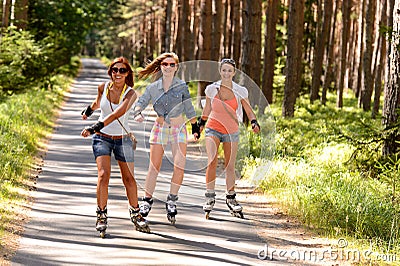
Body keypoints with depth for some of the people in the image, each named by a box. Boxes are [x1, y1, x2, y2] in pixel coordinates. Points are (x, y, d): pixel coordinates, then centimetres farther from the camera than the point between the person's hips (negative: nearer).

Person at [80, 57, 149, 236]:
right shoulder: (103, 87, -5)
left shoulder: (130, 93, -15)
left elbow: (117, 114, -30)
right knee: (103, 175, -16)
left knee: (129, 178, 3)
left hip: (122, 139, -1)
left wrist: (95, 127, -41)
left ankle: (135, 214, 24)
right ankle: (101, 216, -9)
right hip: (102, 138, 1)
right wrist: (89, 111, 40)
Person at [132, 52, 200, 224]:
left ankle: (172, 200, -1)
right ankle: (147, 200, 12)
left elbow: (188, 108, 8)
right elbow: (141, 102, -1)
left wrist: (195, 126, 10)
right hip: (159, 129, 1)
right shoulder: (153, 87, 2)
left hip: (178, 129, 0)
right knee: (154, 167, 1)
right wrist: (138, 112, -23)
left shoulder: (182, 86, 0)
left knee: (179, 166, -13)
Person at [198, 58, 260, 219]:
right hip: (213, 129, -1)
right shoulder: (211, 89, -5)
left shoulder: (240, 91, -6)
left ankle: (231, 198, 22)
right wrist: (201, 123, 15)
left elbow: (249, 111, 5)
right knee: (212, 161, -19)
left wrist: (254, 122, -13)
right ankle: (210, 197, -14)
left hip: (231, 131, 1)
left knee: (230, 166, 6)